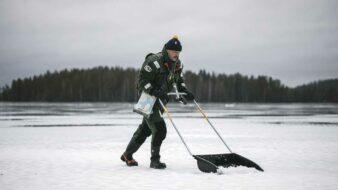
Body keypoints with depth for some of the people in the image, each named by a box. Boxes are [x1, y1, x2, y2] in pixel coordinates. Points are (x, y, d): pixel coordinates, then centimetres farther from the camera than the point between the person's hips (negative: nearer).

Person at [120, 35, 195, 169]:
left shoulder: (177, 64, 4)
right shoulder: (154, 62, -21)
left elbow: (179, 80, 16)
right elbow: (142, 80, -22)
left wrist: (185, 92, -3)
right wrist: (155, 92, -34)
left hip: (161, 100, 9)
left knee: (145, 129, 17)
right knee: (160, 129, -15)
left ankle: (127, 155, 32)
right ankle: (154, 160, -3)